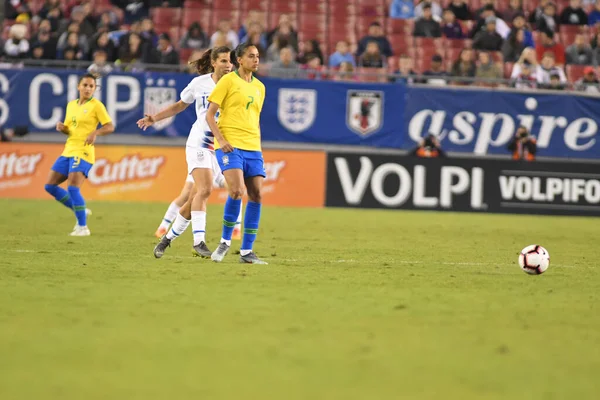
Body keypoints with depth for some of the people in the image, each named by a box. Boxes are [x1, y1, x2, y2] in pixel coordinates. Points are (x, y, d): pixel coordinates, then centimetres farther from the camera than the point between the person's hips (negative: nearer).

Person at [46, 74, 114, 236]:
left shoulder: (96, 105, -5)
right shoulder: (71, 105, 14)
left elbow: (110, 127, -9)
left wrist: (95, 133, -25)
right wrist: (62, 127, -1)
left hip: (83, 151, -8)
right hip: (68, 150, 8)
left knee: (73, 188, -19)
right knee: (50, 185, 5)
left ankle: (82, 227, -7)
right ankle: (80, 211, 18)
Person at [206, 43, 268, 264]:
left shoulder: (259, 87, 17)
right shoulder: (228, 81, -1)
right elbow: (209, 114, -4)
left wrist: (257, 145, 16)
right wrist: (221, 140, -15)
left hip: (252, 147, 6)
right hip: (230, 145, -6)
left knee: (256, 195, -2)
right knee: (236, 191, -21)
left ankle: (247, 251, 4)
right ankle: (225, 241, -3)